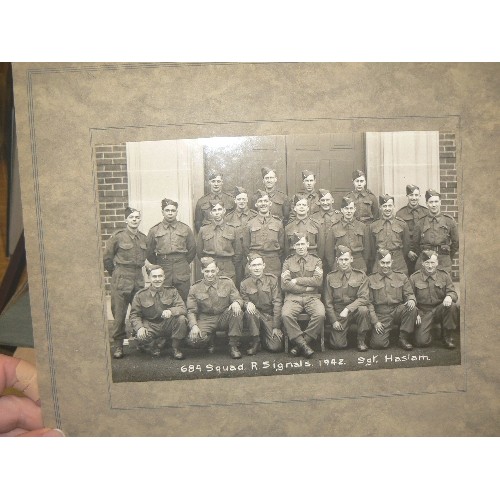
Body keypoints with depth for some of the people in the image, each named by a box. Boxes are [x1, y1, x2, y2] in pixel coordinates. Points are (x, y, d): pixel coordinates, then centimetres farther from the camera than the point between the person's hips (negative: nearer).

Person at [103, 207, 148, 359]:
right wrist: (116, 273, 6)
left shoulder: (144, 238, 9)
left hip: (139, 278, 4)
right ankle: (118, 345, 9)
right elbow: (107, 258, 2)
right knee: (119, 313, 0)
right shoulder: (118, 236, -4)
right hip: (121, 279, -4)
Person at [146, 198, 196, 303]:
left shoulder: (186, 229, 5)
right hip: (162, 274, 0)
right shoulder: (154, 230, 4)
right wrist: (159, 266, 12)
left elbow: (192, 249, 12)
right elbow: (150, 252, 11)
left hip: (182, 274, 0)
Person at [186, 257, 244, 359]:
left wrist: (236, 302, -26)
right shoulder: (195, 288, -1)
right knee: (193, 340, -27)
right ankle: (210, 340, 12)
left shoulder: (227, 283, -1)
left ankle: (234, 346, -14)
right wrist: (194, 326, -19)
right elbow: (191, 311, -1)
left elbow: (238, 299, 0)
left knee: (237, 312, -32)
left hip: (224, 318, 0)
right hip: (206, 320, 0)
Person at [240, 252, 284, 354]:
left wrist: (276, 327, -13)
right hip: (256, 315, 1)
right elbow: (243, 301, 4)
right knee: (249, 311, -34)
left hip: (270, 316, -1)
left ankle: (264, 337, 18)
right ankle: (256, 341, -15)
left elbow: (277, 302, -8)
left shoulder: (272, 279, -5)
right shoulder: (244, 284, -1)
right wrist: (247, 303, -24)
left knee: (276, 347, -18)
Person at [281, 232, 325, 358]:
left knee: (320, 314, -31)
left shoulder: (316, 261, 12)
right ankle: (304, 345, -21)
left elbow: (318, 281, -4)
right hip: (293, 297, 0)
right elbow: (285, 285, -3)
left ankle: (299, 344, -16)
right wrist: (306, 288, -6)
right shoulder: (288, 262, 11)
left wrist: (297, 280, -5)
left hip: (312, 297, 1)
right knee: (286, 315, -33)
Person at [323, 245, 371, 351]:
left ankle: (361, 341, -12)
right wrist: (334, 320, -7)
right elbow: (328, 302, 2)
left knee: (363, 310, -34)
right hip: (338, 313, 0)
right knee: (338, 345, -15)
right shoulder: (330, 277, 1)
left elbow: (364, 298, -11)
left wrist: (348, 309, -25)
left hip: (355, 310, 0)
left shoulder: (360, 275, -1)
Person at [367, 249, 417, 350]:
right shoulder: (371, 279, 4)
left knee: (412, 308, -30)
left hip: (397, 311, 2)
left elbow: (409, 294, 8)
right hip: (381, 315, -2)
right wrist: (375, 321, -8)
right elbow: (369, 303, 1)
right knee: (378, 344, -21)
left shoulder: (402, 277, 10)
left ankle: (404, 338, -11)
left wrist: (411, 300, -19)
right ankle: (386, 334, 17)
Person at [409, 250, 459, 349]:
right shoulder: (414, 278, -1)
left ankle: (448, 337, -11)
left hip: (440, 309, 2)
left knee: (453, 306, -33)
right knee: (421, 342, -20)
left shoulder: (444, 275, 3)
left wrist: (449, 297, -24)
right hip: (423, 312, -2)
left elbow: (453, 292, 1)